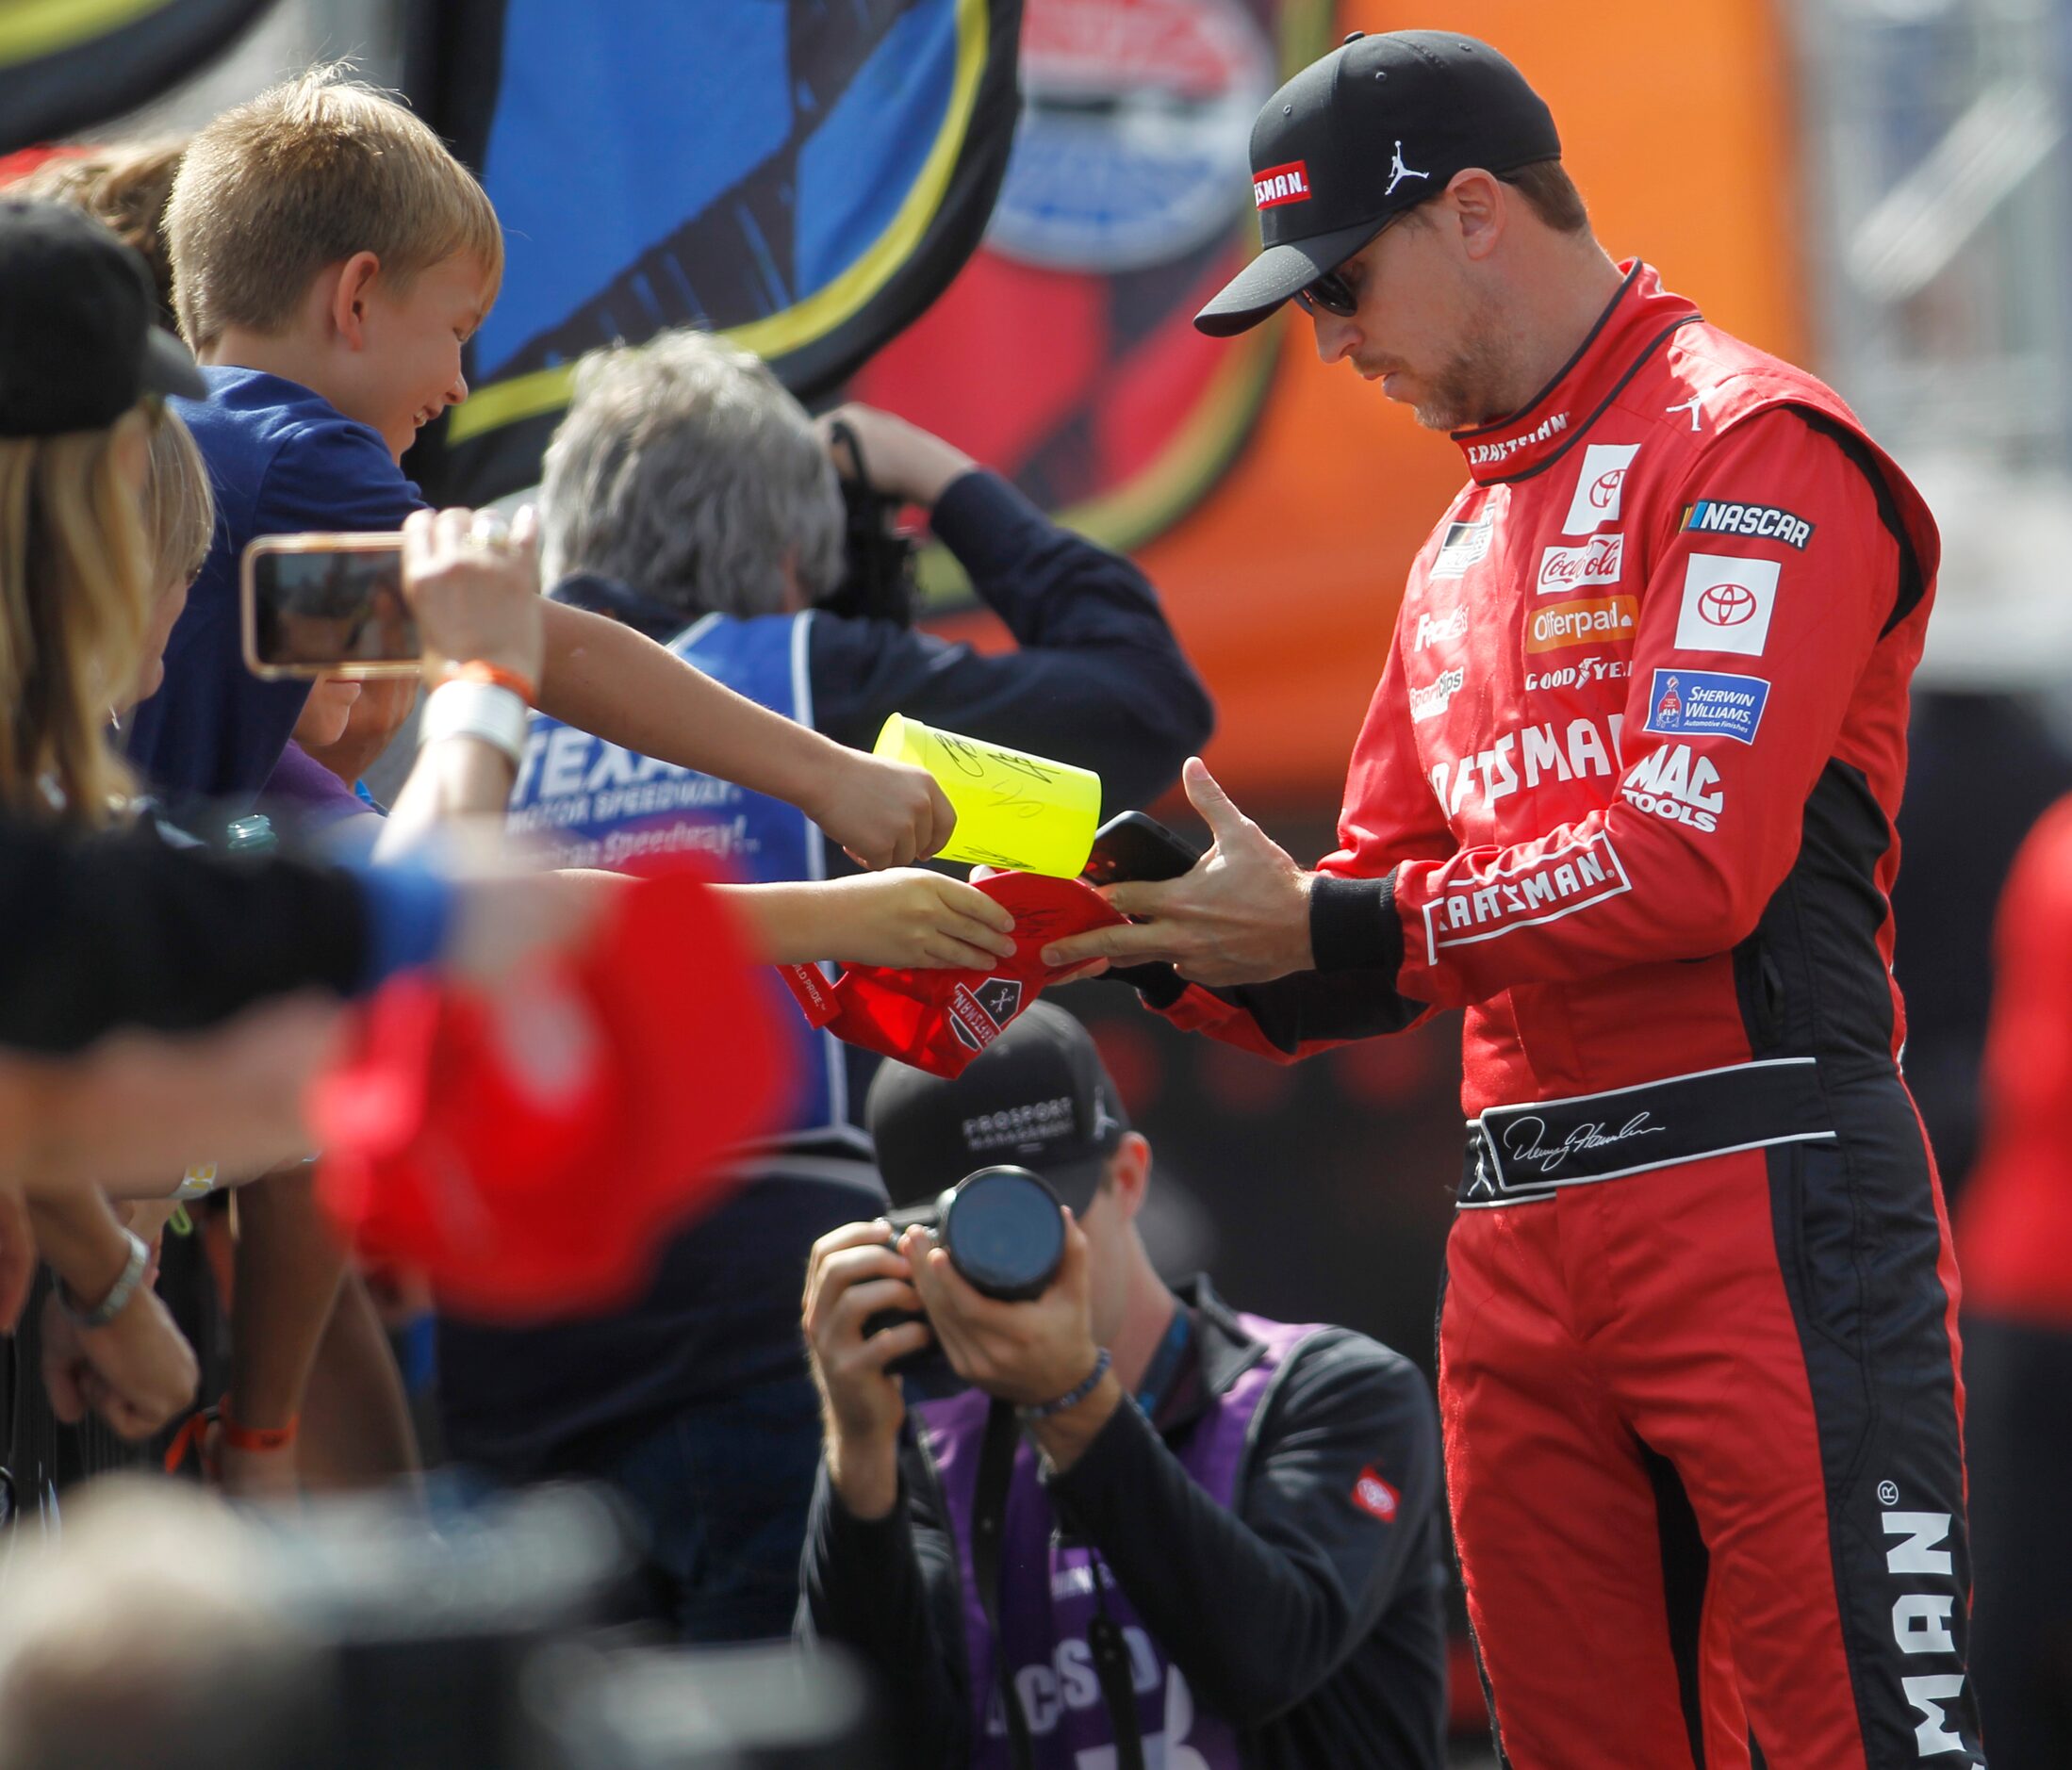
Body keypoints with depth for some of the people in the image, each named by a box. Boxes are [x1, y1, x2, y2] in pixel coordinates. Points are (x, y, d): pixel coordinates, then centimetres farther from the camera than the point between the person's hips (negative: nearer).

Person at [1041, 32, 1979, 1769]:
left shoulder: (1755, 447, -5)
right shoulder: (1469, 540, 24)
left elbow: (1692, 860, -16)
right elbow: (1382, 932, 23)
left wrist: (1326, 925, -14)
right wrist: (1168, 934, 4)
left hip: (1766, 1209, -8)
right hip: (1518, 1228, 8)